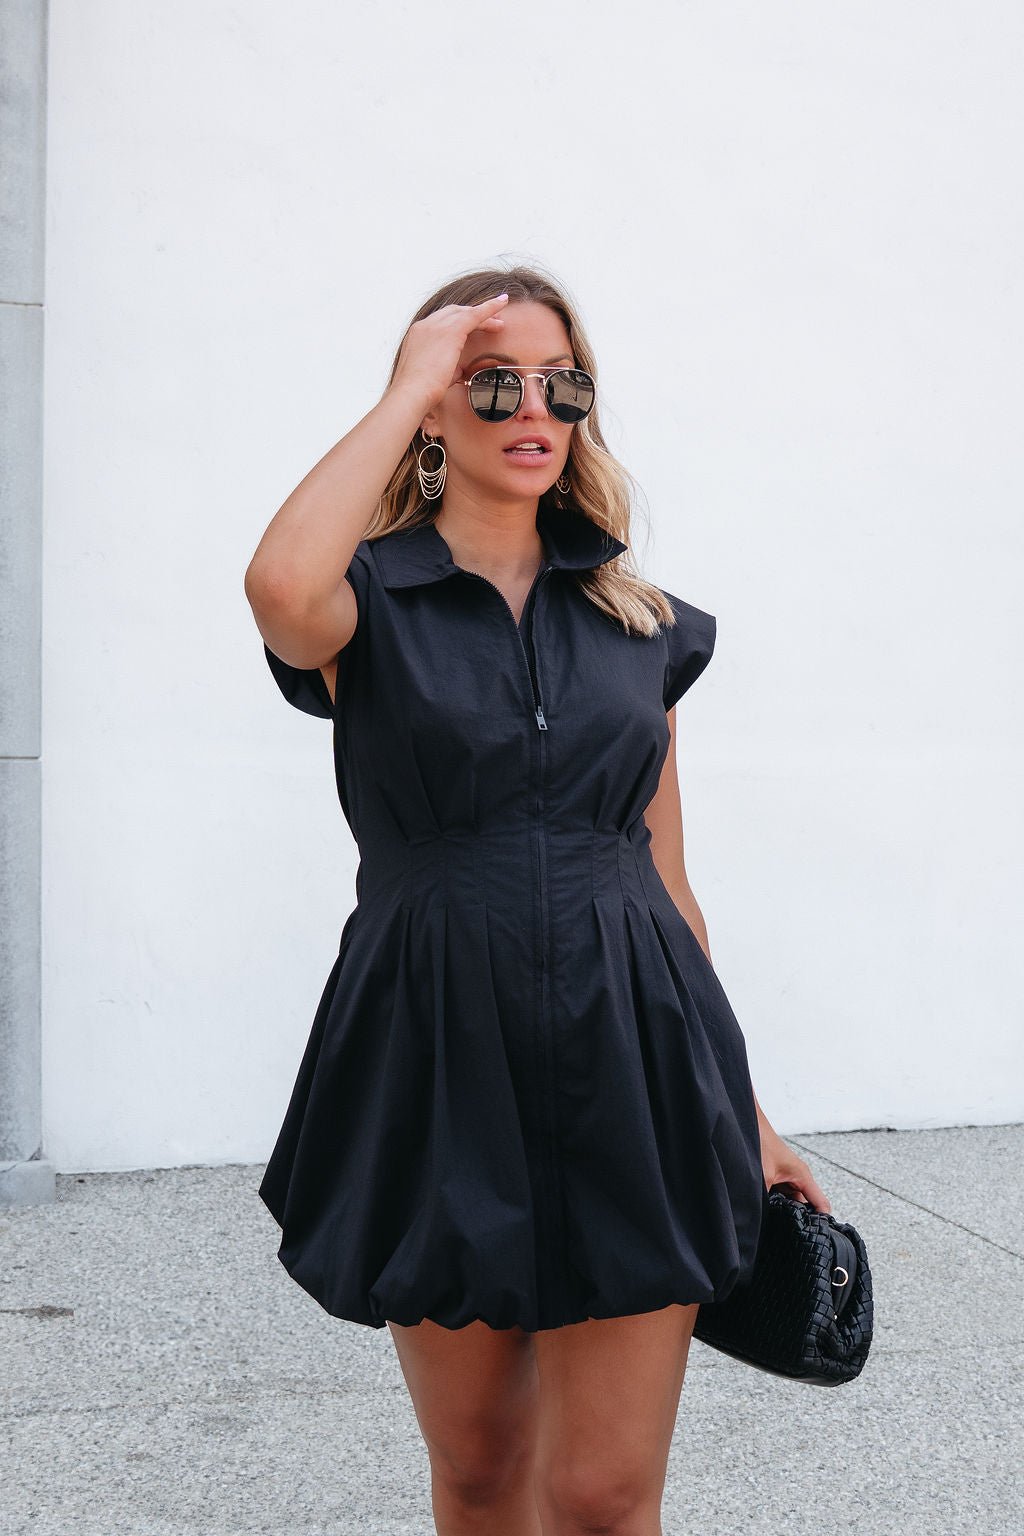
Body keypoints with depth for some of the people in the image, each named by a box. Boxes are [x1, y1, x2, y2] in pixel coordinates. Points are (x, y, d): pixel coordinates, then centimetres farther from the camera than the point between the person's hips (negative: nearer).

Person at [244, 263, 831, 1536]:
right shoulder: (372, 600, 0)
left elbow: (666, 876, 13)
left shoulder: (641, 621, 10)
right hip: (438, 1062, -1)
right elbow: (281, 592, -27)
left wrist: (741, 1113, 13)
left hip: (626, 1057, 2)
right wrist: (408, 387, -14)